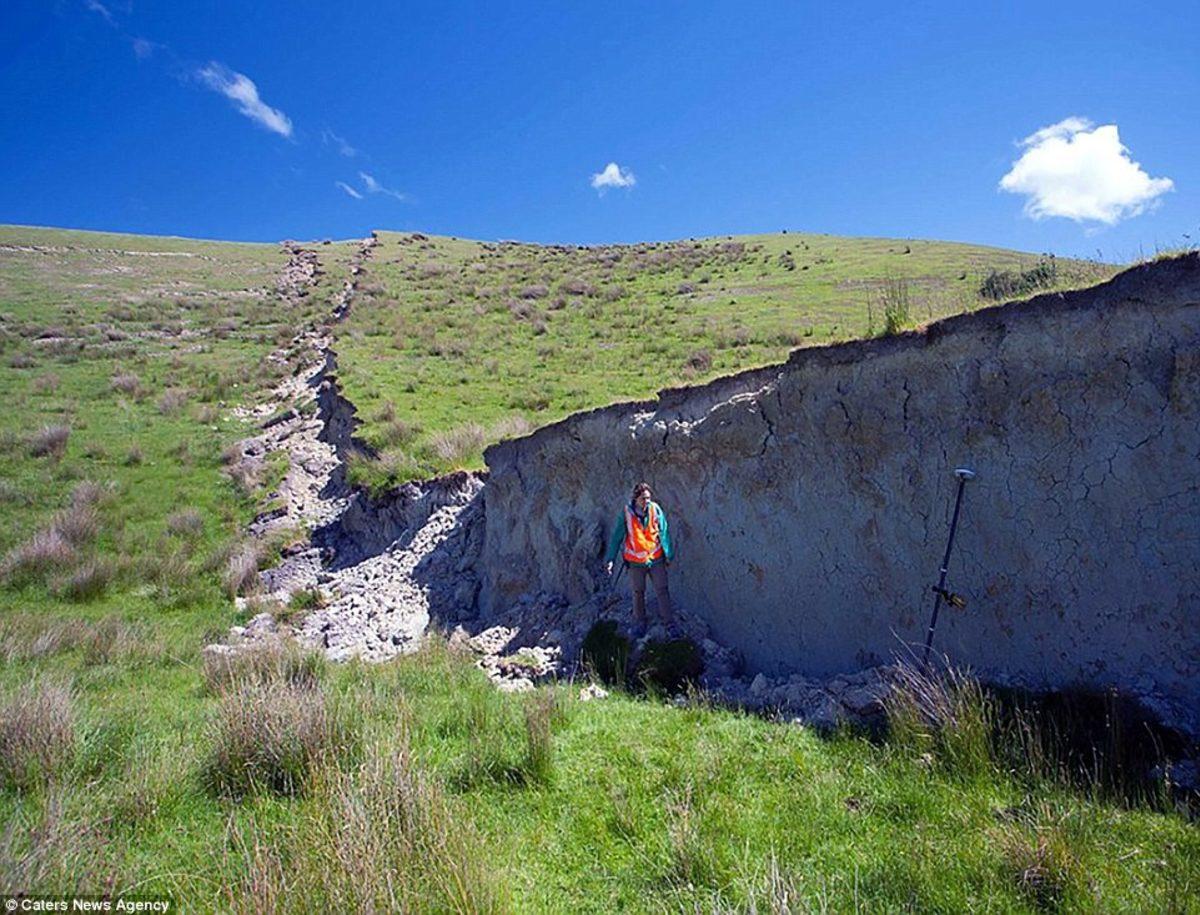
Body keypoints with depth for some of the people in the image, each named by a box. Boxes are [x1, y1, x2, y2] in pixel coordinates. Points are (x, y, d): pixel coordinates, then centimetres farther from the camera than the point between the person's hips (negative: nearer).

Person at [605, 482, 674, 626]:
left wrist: (668, 554, 5)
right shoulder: (626, 513, -14)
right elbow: (617, 536, -6)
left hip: (656, 559, 1)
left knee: (662, 591, 5)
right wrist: (610, 559, -7)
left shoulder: (656, 509, -11)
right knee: (638, 592, 13)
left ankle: (668, 622, 19)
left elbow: (664, 533, -1)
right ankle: (640, 623, 30)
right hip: (636, 561, 0)